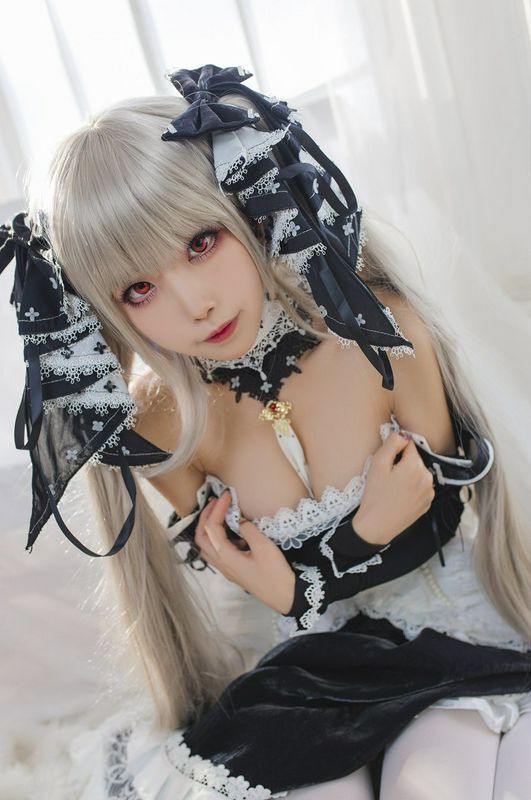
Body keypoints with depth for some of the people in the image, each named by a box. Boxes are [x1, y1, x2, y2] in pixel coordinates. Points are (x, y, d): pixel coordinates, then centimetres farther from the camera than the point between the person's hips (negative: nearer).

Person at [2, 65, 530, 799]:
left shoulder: (382, 332, -21)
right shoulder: (160, 423, -15)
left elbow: (443, 510, -8)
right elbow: (248, 568, -2)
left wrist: (303, 583, -21)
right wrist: (372, 532, -21)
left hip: (456, 621, 0)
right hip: (326, 656, 1)